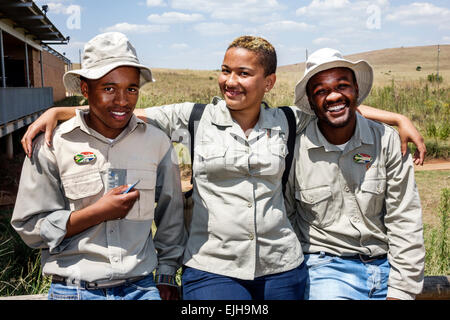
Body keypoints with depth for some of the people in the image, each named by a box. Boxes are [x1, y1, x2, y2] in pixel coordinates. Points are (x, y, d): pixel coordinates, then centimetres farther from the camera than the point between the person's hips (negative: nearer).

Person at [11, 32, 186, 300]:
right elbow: (29, 227, -6)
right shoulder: (52, 146, -8)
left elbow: (171, 214, 8)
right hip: (74, 290, -1)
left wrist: (167, 274, 9)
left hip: (140, 286, 2)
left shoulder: (157, 142, -1)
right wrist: (95, 213, -17)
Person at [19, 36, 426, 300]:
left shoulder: (285, 122, 5)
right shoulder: (197, 118, -1)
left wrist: (398, 117, 6)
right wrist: (56, 111, -8)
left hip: (282, 268, 3)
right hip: (213, 269, -2)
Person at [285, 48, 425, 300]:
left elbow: (405, 223, -1)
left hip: (385, 267, 3)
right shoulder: (295, 147, -8)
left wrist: (401, 291, -4)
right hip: (326, 268, -3)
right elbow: (282, 218, 3)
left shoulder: (387, 140, -2)